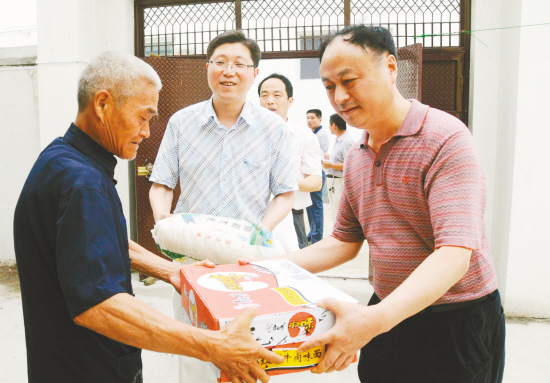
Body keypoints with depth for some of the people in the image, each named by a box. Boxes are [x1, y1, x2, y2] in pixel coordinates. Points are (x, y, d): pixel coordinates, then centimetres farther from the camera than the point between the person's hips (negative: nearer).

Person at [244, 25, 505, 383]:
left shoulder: (446, 139, -20)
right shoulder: (356, 158, 5)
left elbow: (455, 254, -30)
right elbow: (345, 242, 12)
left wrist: (376, 319, -42)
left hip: (457, 322, -6)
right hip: (387, 315, 7)